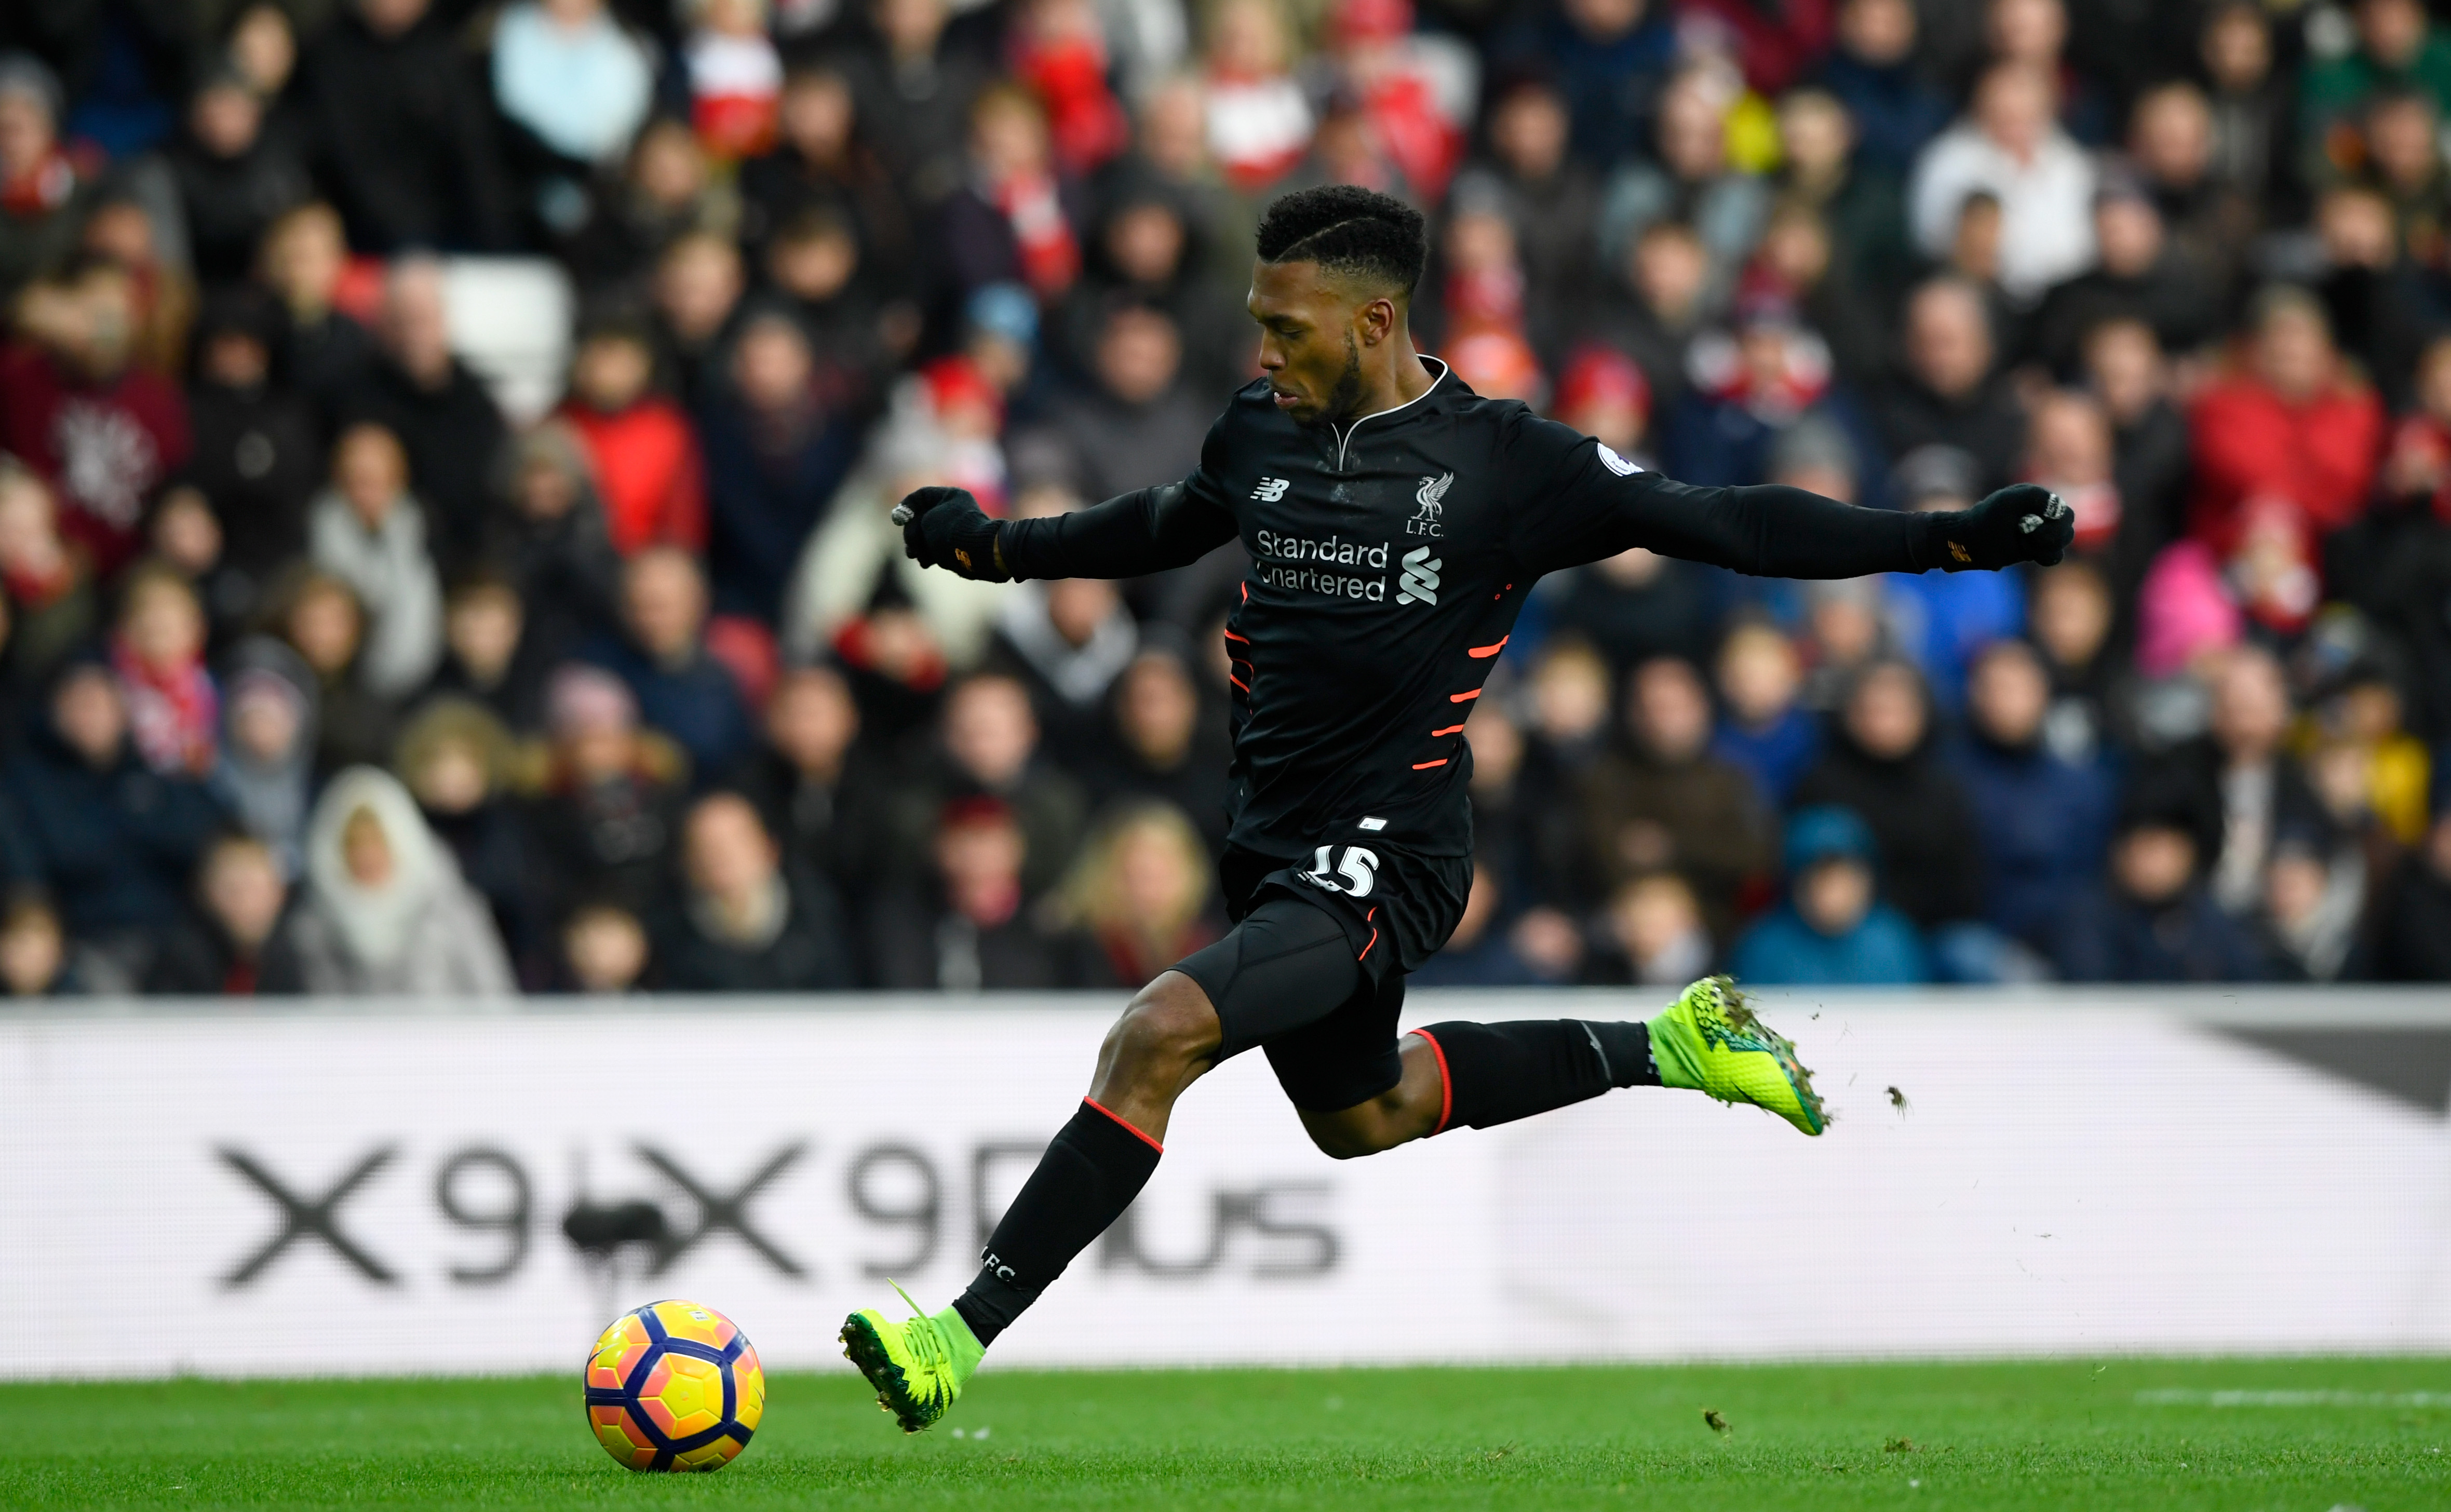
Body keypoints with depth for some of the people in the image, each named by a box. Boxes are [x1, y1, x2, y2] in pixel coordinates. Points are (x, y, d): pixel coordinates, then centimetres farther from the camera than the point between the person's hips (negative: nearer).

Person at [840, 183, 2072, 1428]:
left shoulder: (1500, 461, -12)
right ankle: (1660, 1050, 41)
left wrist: (1951, 537, -18)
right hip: (1273, 848, 8)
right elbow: (1161, 529, 27)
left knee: (1157, 1035, -27)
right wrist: (990, 547, 33)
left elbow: (1717, 525, -11)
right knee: (1359, 1120, 27)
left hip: (1382, 861, -8)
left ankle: (964, 1337, -26)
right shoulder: (1261, 435, 4)